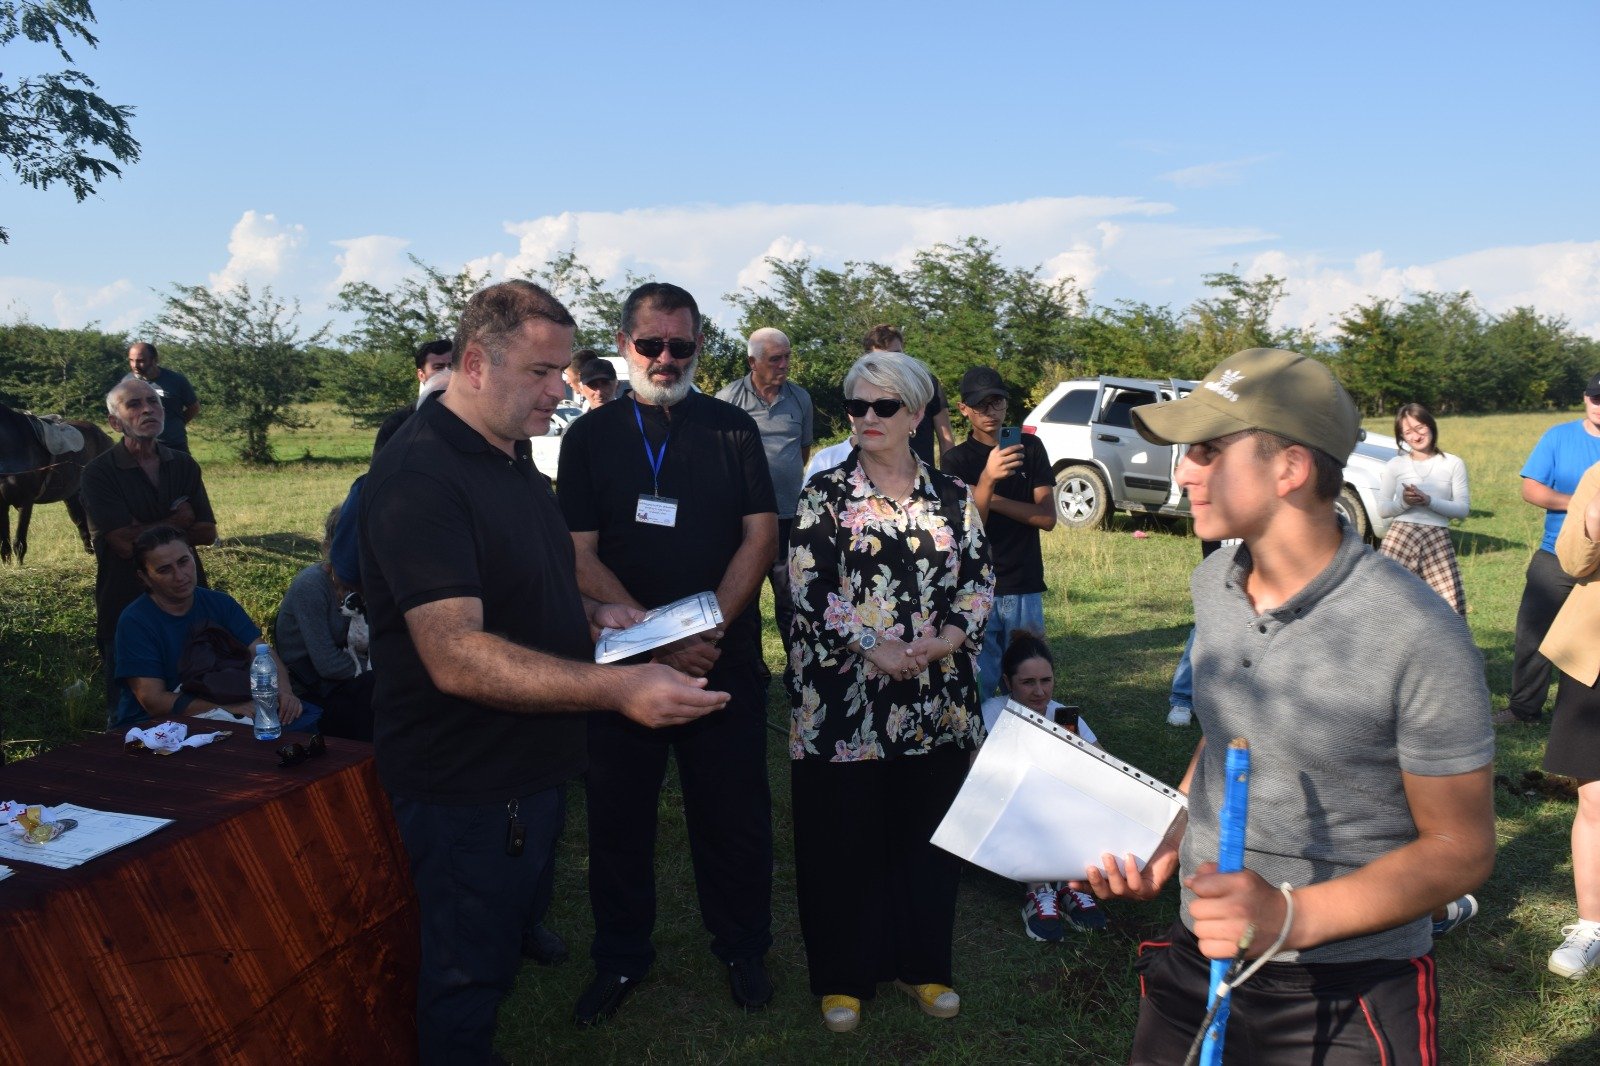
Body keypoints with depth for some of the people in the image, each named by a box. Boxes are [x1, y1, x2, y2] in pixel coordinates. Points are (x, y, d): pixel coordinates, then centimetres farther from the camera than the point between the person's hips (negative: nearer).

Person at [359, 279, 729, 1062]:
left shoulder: (511, 454, 7)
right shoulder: (420, 475, -24)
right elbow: (456, 657, -33)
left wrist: (590, 611, 4)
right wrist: (618, 689, -39)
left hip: (527, 770, 9)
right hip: (465, 788, -9)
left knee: (496, 956, 25)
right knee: (466, 978, 10)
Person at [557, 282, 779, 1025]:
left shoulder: (732, 428, 3)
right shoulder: (590, 436, 4)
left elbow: (761, 536, -2)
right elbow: (581, 555, -3)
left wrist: (704, 631, -14)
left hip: (724, 659, 0)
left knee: (733, 816, 8)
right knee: (618, 816, 10)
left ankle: (742, 949, 29)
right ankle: (621, 958, 29)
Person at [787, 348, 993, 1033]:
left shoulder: (953, 497, 8)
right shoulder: (827, 493, 0)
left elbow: (980, 580, 6)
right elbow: (806, 584, -8)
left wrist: (944, 640, -11)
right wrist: (873, 647, -17)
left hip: (936, 702, 3)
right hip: (843, 699, -2)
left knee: (928, 835, 12)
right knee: (844, 837, 5)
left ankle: (921, 965, 31)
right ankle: (843, 976, 22)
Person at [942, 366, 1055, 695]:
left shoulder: (1029, 447, 4)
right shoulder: (957, 459, -2)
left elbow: (1047, 517, -3)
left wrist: (992, 499, -11)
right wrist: (987, 480, -29)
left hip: (1025, 587, 2)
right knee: (979, 686, 0)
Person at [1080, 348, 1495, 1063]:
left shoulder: (1421, 639, -22)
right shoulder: (1213, 582, -1)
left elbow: (1461, 849, -15)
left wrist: (1292, 918, -27)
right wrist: (1168, 844, 0)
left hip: (1347, 998, -6)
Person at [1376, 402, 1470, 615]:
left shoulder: (1453, 464, 7)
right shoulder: (1395, 465, 7)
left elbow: (1463, 509, 2)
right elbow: (1382, 509, 7)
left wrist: (1429, 501, -14)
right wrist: (1403, 503, -14)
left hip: (1438, 540, 0)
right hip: (1400, 536, 0)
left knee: (1449, 608, -5)